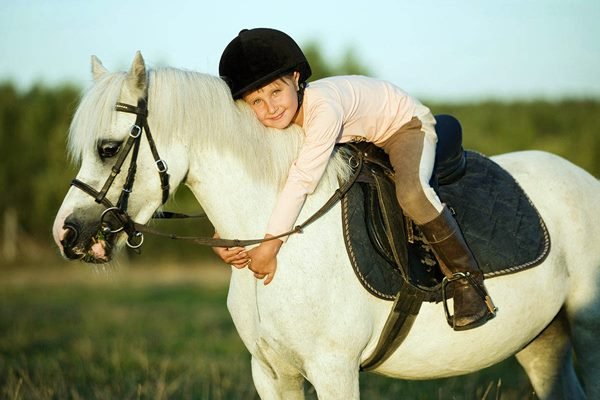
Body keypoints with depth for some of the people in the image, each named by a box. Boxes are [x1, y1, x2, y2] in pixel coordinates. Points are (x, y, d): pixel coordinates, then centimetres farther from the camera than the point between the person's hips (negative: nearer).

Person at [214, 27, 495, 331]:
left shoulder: (324, 107, -41)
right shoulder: (270, 124, -17)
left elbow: (302, 179, -44)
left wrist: (270, 245, -44)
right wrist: (221, 237, -25)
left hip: (407, 124, -9)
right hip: (360, 140, 9)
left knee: (412, 193, -35)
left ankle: (466, 278, -18)